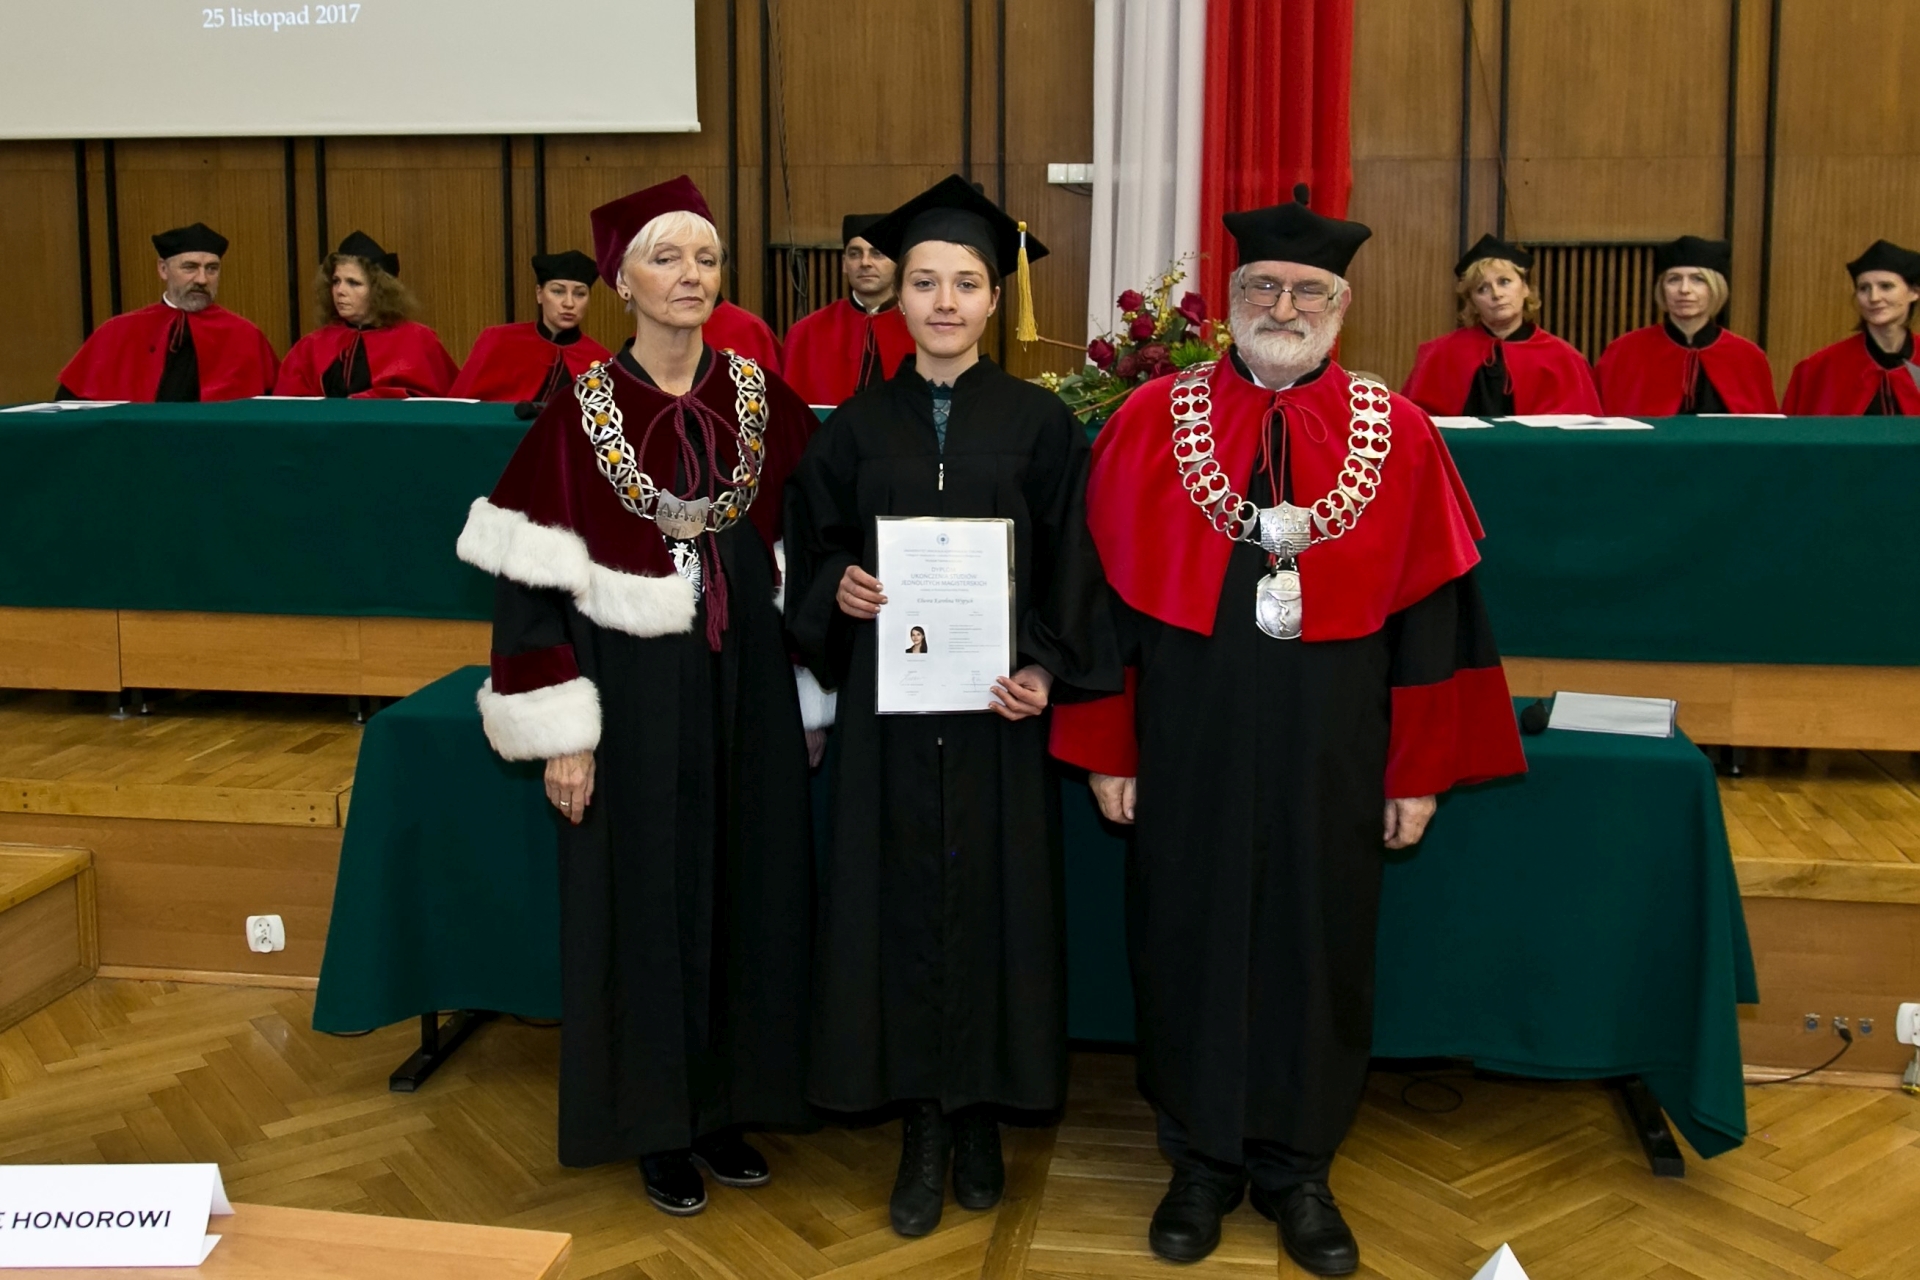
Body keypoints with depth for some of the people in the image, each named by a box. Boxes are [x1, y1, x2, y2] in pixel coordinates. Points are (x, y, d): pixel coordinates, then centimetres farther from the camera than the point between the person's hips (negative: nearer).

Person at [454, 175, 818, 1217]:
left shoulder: (761, 399, 1)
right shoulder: (580, 414, -8)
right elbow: (528, 584, -8)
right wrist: (560, 734, -12)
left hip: (744, 683, 3)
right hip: (633, 691, -3)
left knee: (746, 889, 10)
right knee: (644, 902, 7)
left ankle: (724, 1107, 28)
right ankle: (656, 1124, 24)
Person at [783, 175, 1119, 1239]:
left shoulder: (1038, 421, 0)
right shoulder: (858, 424, 4)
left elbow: (1069, 565, -1)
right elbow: (813, 550, 10)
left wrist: (1046, 670, -14)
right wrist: (837, 588, -12)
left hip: (996, 701, -1)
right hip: (886, 699, 1)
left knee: (991, 893, 5)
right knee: (901, 897, 5)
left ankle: (982, 1111, 23)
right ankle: (923, 1124, 18)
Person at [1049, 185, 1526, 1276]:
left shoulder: (1397, 435, 0)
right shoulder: (1152, 424, -1)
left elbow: (1430, 612, 1)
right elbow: (1108, 599, 0)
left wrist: (1419, 770, -1)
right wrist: (1108, 750, -3)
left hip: (1331, 752, 1)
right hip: (1189, 743, 0)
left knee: (1319, 950, 10)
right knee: (1192, 943, 10)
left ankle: (1297, 1168, 29)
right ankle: (1203, 1163, 29)